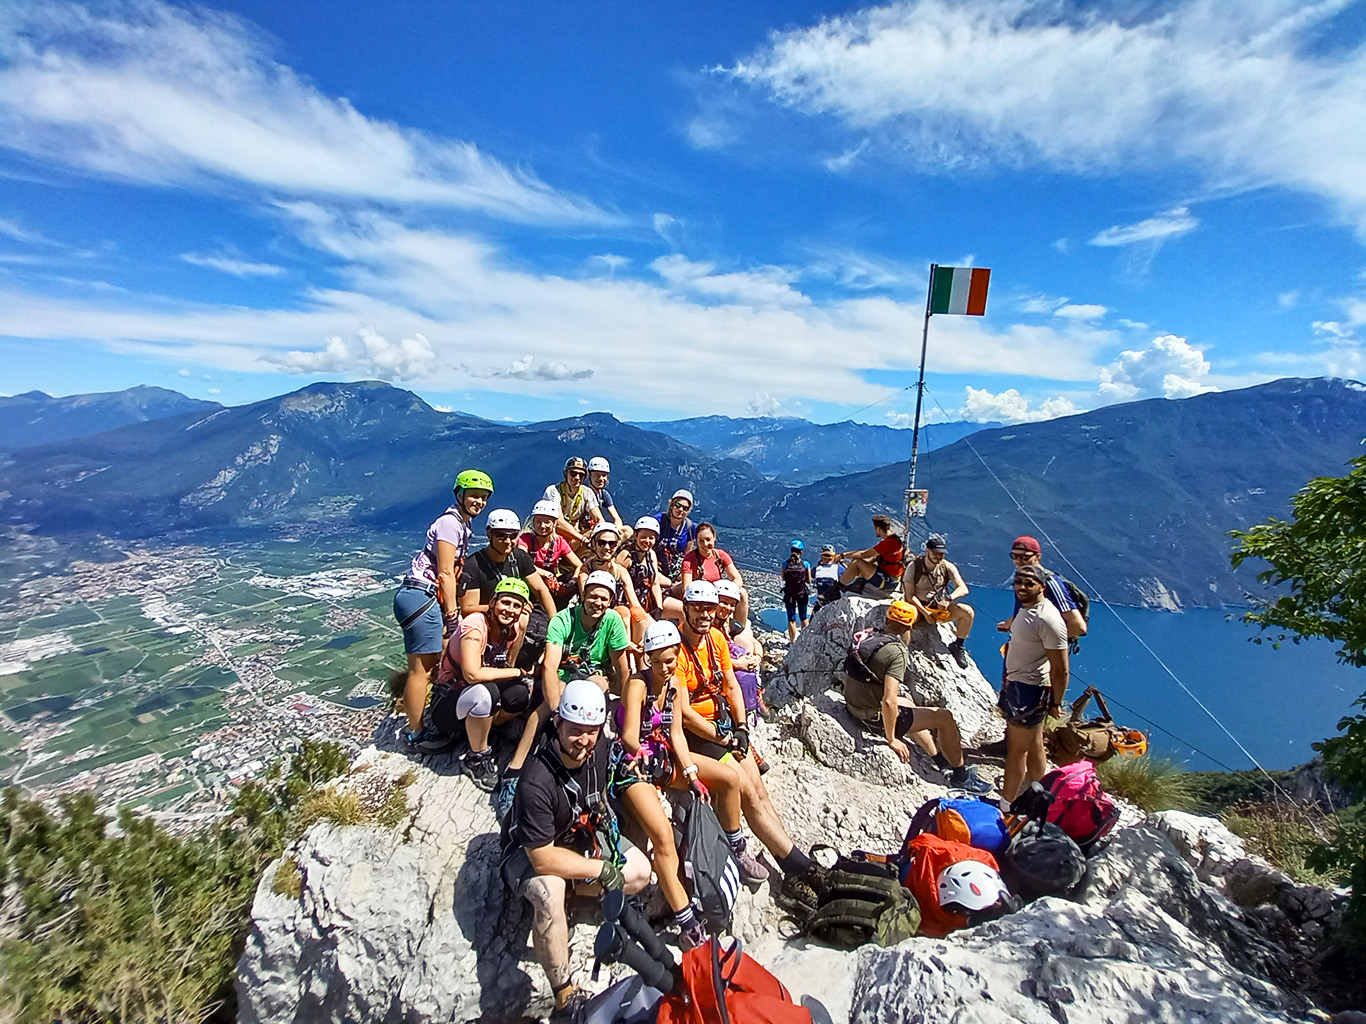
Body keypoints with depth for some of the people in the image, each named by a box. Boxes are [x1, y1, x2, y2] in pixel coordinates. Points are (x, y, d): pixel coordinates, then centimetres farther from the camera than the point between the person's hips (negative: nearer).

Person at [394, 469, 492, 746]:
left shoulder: (461, 524, 17)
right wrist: (452, 614, -11)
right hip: (420, 596, -10)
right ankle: (415, 733, 7)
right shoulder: (450, 522, -13)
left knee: (438, 659, 15)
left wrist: (451, 609, 14)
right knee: (422, 669, -4)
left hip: (425, 597, 10)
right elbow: (446, 573, -15)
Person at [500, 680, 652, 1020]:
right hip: (530, 852, -6)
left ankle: (565, 892, 1)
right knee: (548, 891, -36)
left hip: (583, 837, 6)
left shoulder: (600, 750, -16)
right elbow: (543, 859, -31)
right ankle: (564, 995, -18)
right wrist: (602, 870, -24)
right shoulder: (536, 783, -36)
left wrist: (605, 814, -5)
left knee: (639, 872, -9)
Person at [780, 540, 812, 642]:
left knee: (791, 619, 6)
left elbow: (783, 578, 0)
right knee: (803, 618, 17)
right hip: (803, 594, 0)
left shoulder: (785, 564, -8)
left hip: (789, 593, 0)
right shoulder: (806, 564, -9)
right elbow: (809, 580, -3)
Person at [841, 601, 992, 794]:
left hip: (853, 704, 9)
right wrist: (892, 739, -19)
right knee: (945, 717, 3)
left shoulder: (869, 637, 0)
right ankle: (961, 776, 24)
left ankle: (943, 764, 45)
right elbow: (888, 701, -28)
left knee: (909, 704, 34)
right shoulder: (896, 652, -24)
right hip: (875, 715, -9)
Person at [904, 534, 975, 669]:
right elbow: (910, 596, -11)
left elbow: (963, 589, -13)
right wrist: (925, 612, -21)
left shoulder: (947, 567, -4)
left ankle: (957, 646, 1)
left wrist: (948, 599, -32)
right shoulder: (914, 566, -11)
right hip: (918, 607, -3)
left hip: (939, 607, 3)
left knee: (968, 612, -22)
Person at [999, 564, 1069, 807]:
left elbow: (1061, 670, -22)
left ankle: (1006, 806, 18)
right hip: (1015, 682, 9)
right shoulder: (1025, 607, 3)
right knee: (1034, 746, 23)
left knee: (1017, 750, 4)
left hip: (1030, 689, -9)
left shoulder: (1048, 620, -26)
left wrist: (1056, 703, -14)